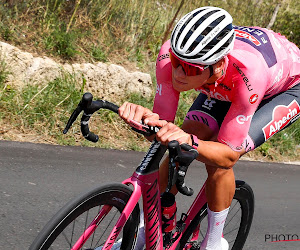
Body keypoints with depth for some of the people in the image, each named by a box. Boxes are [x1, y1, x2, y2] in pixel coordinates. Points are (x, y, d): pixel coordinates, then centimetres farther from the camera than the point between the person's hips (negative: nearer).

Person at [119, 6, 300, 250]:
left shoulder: (248, 72, -45)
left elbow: (229, 154, -37)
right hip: (225, 88, 5)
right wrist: (143, 117, -47)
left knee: (218, 161, -22)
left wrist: (190, 142, -56)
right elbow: (163, 124, -24)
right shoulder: (171, 55, -34)